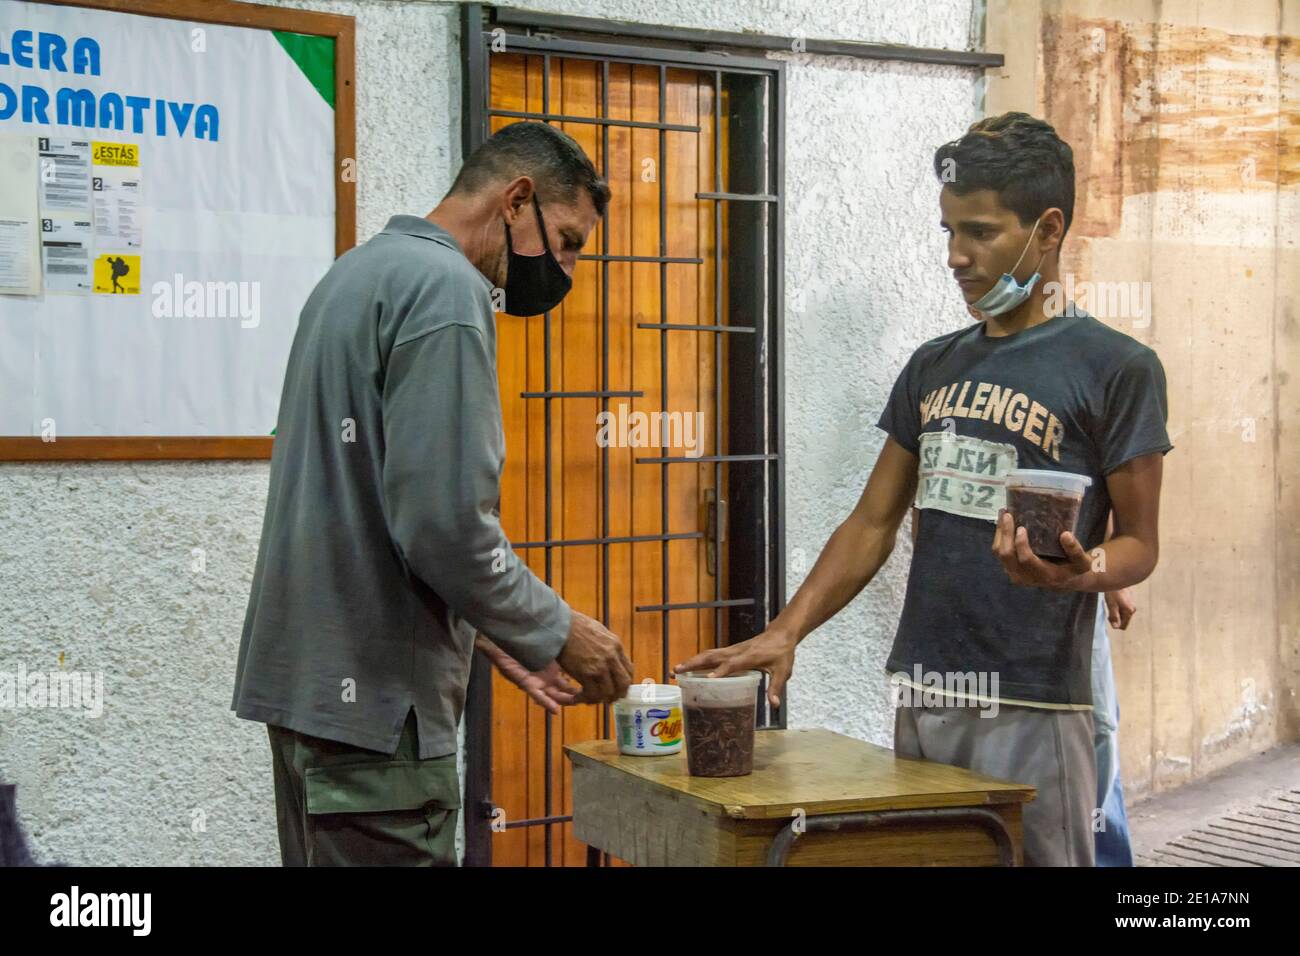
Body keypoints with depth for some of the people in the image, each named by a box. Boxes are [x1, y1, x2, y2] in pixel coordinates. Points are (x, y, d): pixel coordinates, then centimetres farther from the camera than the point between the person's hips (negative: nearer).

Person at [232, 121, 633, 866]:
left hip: (311, 675, 10)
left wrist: (490, 637, 16)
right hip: (372, 693, -10)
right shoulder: (445, 289, -14)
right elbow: (444, 521, -22)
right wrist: (557, 632, -7)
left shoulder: (366, 272, 16)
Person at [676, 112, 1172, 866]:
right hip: (921, 698, 5)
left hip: (1032, 708, -5)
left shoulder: (1117, 367, -4)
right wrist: (786, 632, 1)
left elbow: (1139, 542, -3)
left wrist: (1076, 571, -25)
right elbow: (875, 522, 13)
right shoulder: (934, 367, 13)